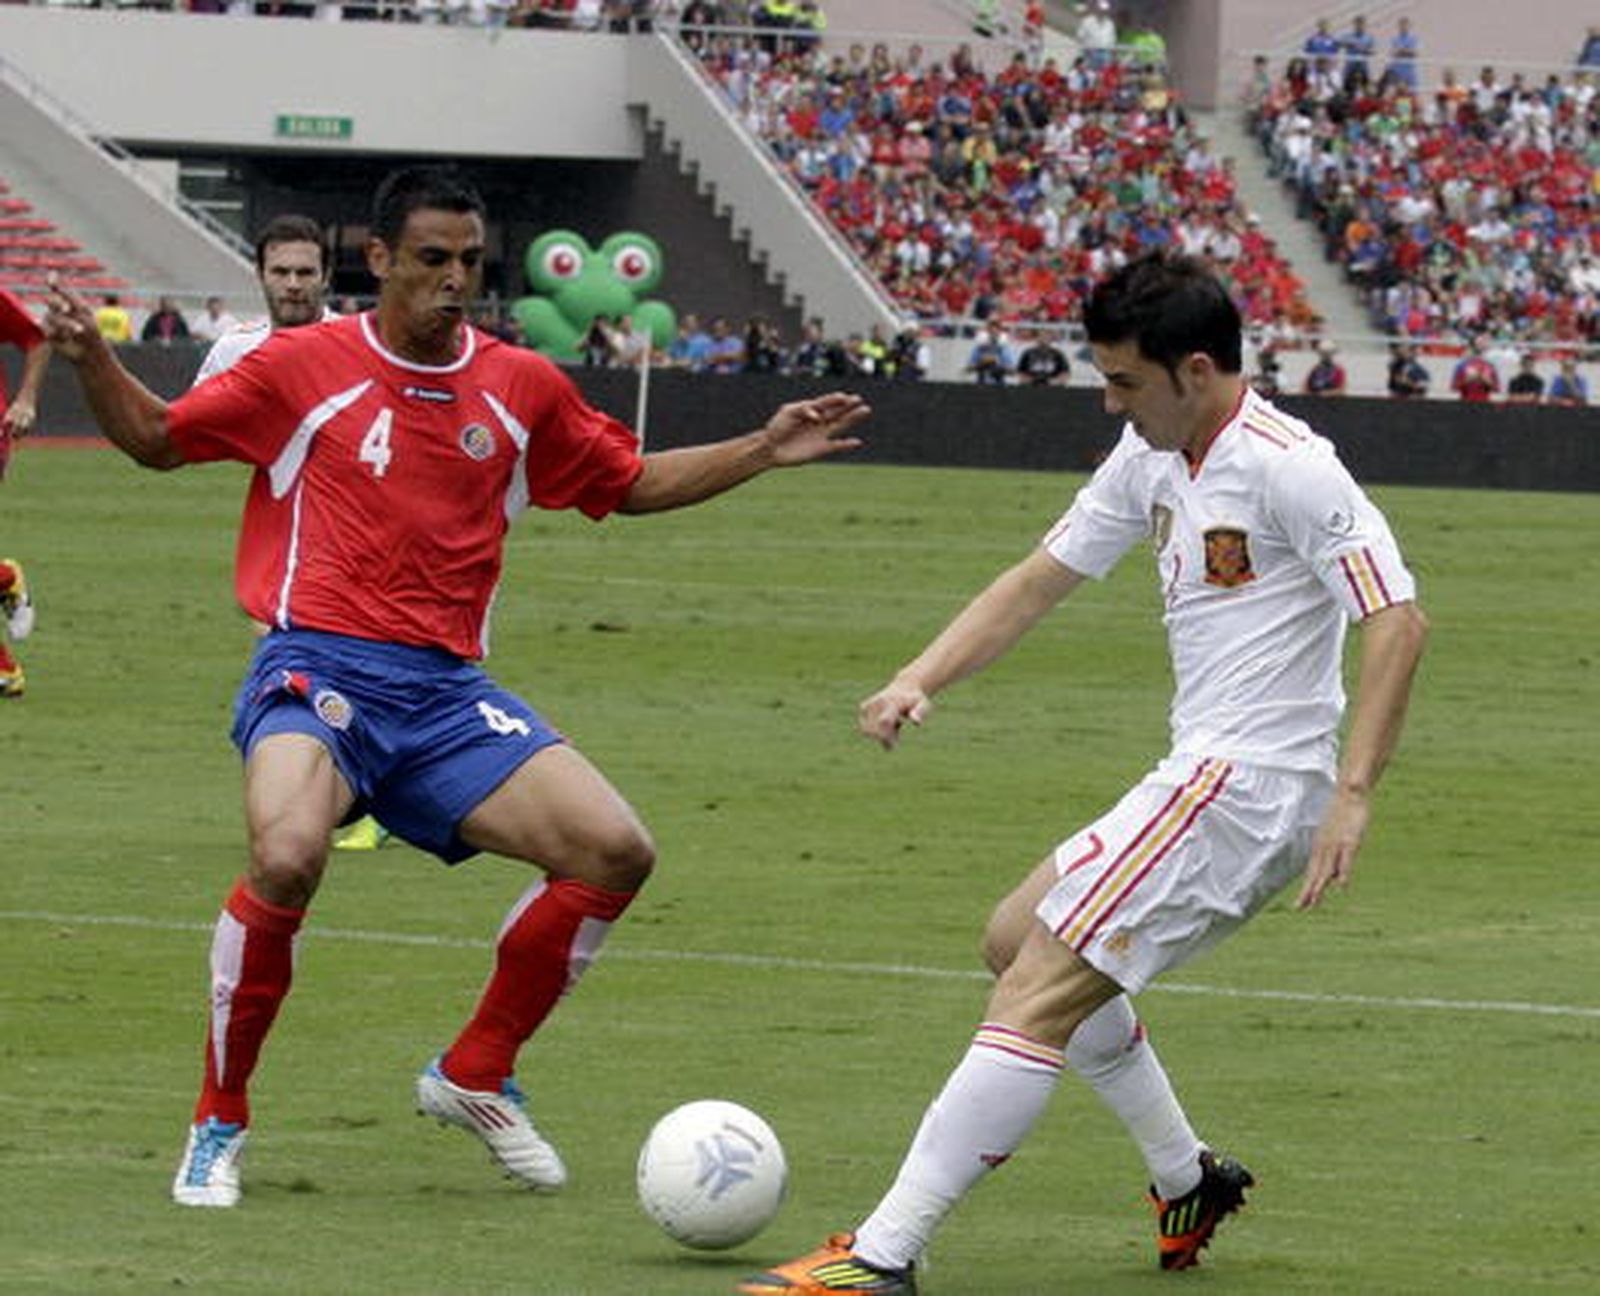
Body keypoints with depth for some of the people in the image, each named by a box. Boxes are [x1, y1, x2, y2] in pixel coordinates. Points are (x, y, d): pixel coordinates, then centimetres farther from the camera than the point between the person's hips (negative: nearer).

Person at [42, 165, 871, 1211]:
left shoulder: (522, 388, 11)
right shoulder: (305, 367, 1)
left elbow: (631, 483, 25)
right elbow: (156, 438, 11)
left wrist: (763, 452, 16)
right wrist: (92, 360, -8)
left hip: (446, 692, 5)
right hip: (318, 666, -5)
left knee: (617, 853, -8)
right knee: (288, 858, -33)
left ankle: (475, 1076, 14)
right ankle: (219, 1125, -12)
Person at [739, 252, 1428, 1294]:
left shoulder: (1287, 467, -17)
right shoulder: (1152, 460, 11)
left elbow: (1397, 621, -21)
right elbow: (1040, 581, 18)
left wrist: (1353, 794, -27)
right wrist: (920, 680, 5)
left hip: (1245, 785, -10)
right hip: (1206, 779, 10)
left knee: (1036, 998, -15)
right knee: (1018, 938, 24)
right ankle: (1188, 1181, 28)